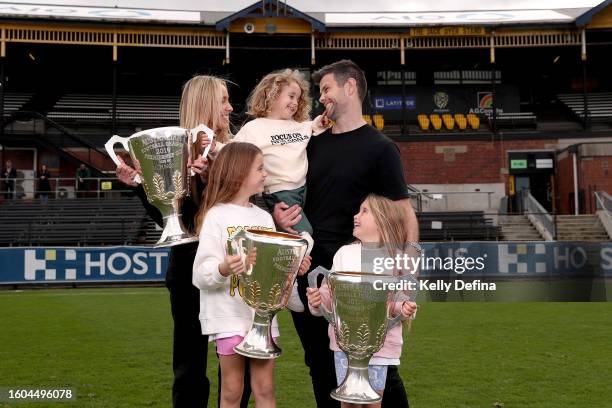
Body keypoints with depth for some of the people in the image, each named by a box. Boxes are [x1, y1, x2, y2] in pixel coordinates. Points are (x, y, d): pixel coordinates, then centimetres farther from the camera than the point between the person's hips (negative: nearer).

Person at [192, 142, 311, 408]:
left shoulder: (265, 218, 10)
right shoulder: (216, 216, -8)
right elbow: (201, 275, -14)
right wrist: (224, 269, -32)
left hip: (263, 314, 5)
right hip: (229, 315, -5)